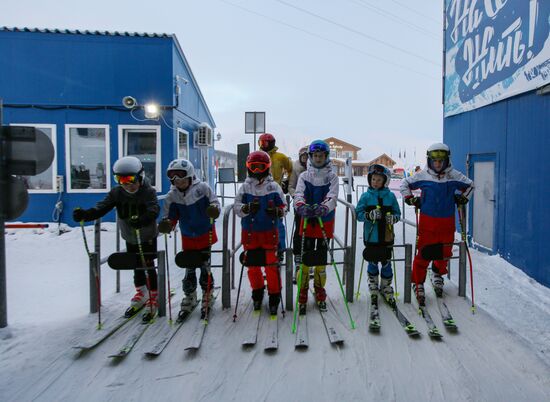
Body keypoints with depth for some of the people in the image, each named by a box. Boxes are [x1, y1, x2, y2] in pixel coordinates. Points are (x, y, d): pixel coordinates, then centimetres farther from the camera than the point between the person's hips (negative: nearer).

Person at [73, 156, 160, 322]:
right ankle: (141, 295, 37)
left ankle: (153, 299, 17)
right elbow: (101, 208, -20)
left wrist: (142, 220, -61)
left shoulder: (148, 192, -23)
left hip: (148, 237, -4)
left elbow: (154, 210, -40)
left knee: (148, 267, -1)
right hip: (130, 238, 5)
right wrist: (85, 214, -40)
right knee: (136, 267, 17)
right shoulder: (116, 193, -11)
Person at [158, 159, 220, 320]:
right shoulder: (172, 196, -7)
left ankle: (207, 297, 27)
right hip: (188, 238, 2)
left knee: (205, 268, 7)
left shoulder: (203, 188, -15)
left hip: (205, 234, -2)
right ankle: (189, 299, 28)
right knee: (189, 270, 9)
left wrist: (214, 209, -28)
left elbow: (214, 202, -6)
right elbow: (171, 216, -4)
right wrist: (167, 224, -25)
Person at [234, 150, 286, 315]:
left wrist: (276, 211, -20)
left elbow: (283, 207, 2)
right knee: (252, 265, 12)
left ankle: (274, 296, 18)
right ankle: (257, 292, 35)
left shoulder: (274, 187, -1)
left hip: (269, 232, -1)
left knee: (271, 265, 0)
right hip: (250, 233, 2)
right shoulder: (245, 187, 1)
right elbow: (237, 207, -6)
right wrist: (248, 207, -26)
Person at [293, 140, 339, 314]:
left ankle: (320, 295, 27)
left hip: (325, 222, 0)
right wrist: (301, 206, -36)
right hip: (307, 222, 0)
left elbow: (332, 197, -14)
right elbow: (298, 194, -13)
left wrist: (323, 208, -36)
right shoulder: (304, 176, 3)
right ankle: (302, 296, 13)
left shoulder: (332, 176, 1)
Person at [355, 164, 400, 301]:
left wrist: (394, 218, -14)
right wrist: (369, 215, -21)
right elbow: (358, 213, -2)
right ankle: (373, 285, 31)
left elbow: (397, 213, 8)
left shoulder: (390, 196, 1)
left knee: (386, 262, 9)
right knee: (373, 262, 11)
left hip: (386, 236, 1)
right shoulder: (366, 196, -2)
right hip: (371, 236, -1)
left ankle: (386, 286, 26)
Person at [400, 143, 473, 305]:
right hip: (427, 220, -3)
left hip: (447, 222, 3)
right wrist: (411, 199, 1)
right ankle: (418, 283, 11)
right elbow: (405, 184, 10)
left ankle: (437, 274, 39)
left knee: (445, 252, 12)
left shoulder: (454, 176, 2)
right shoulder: (422, 176, -4)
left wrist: (463, 198, 7)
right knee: (423, 253, -3)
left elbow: (470, 185, 20)